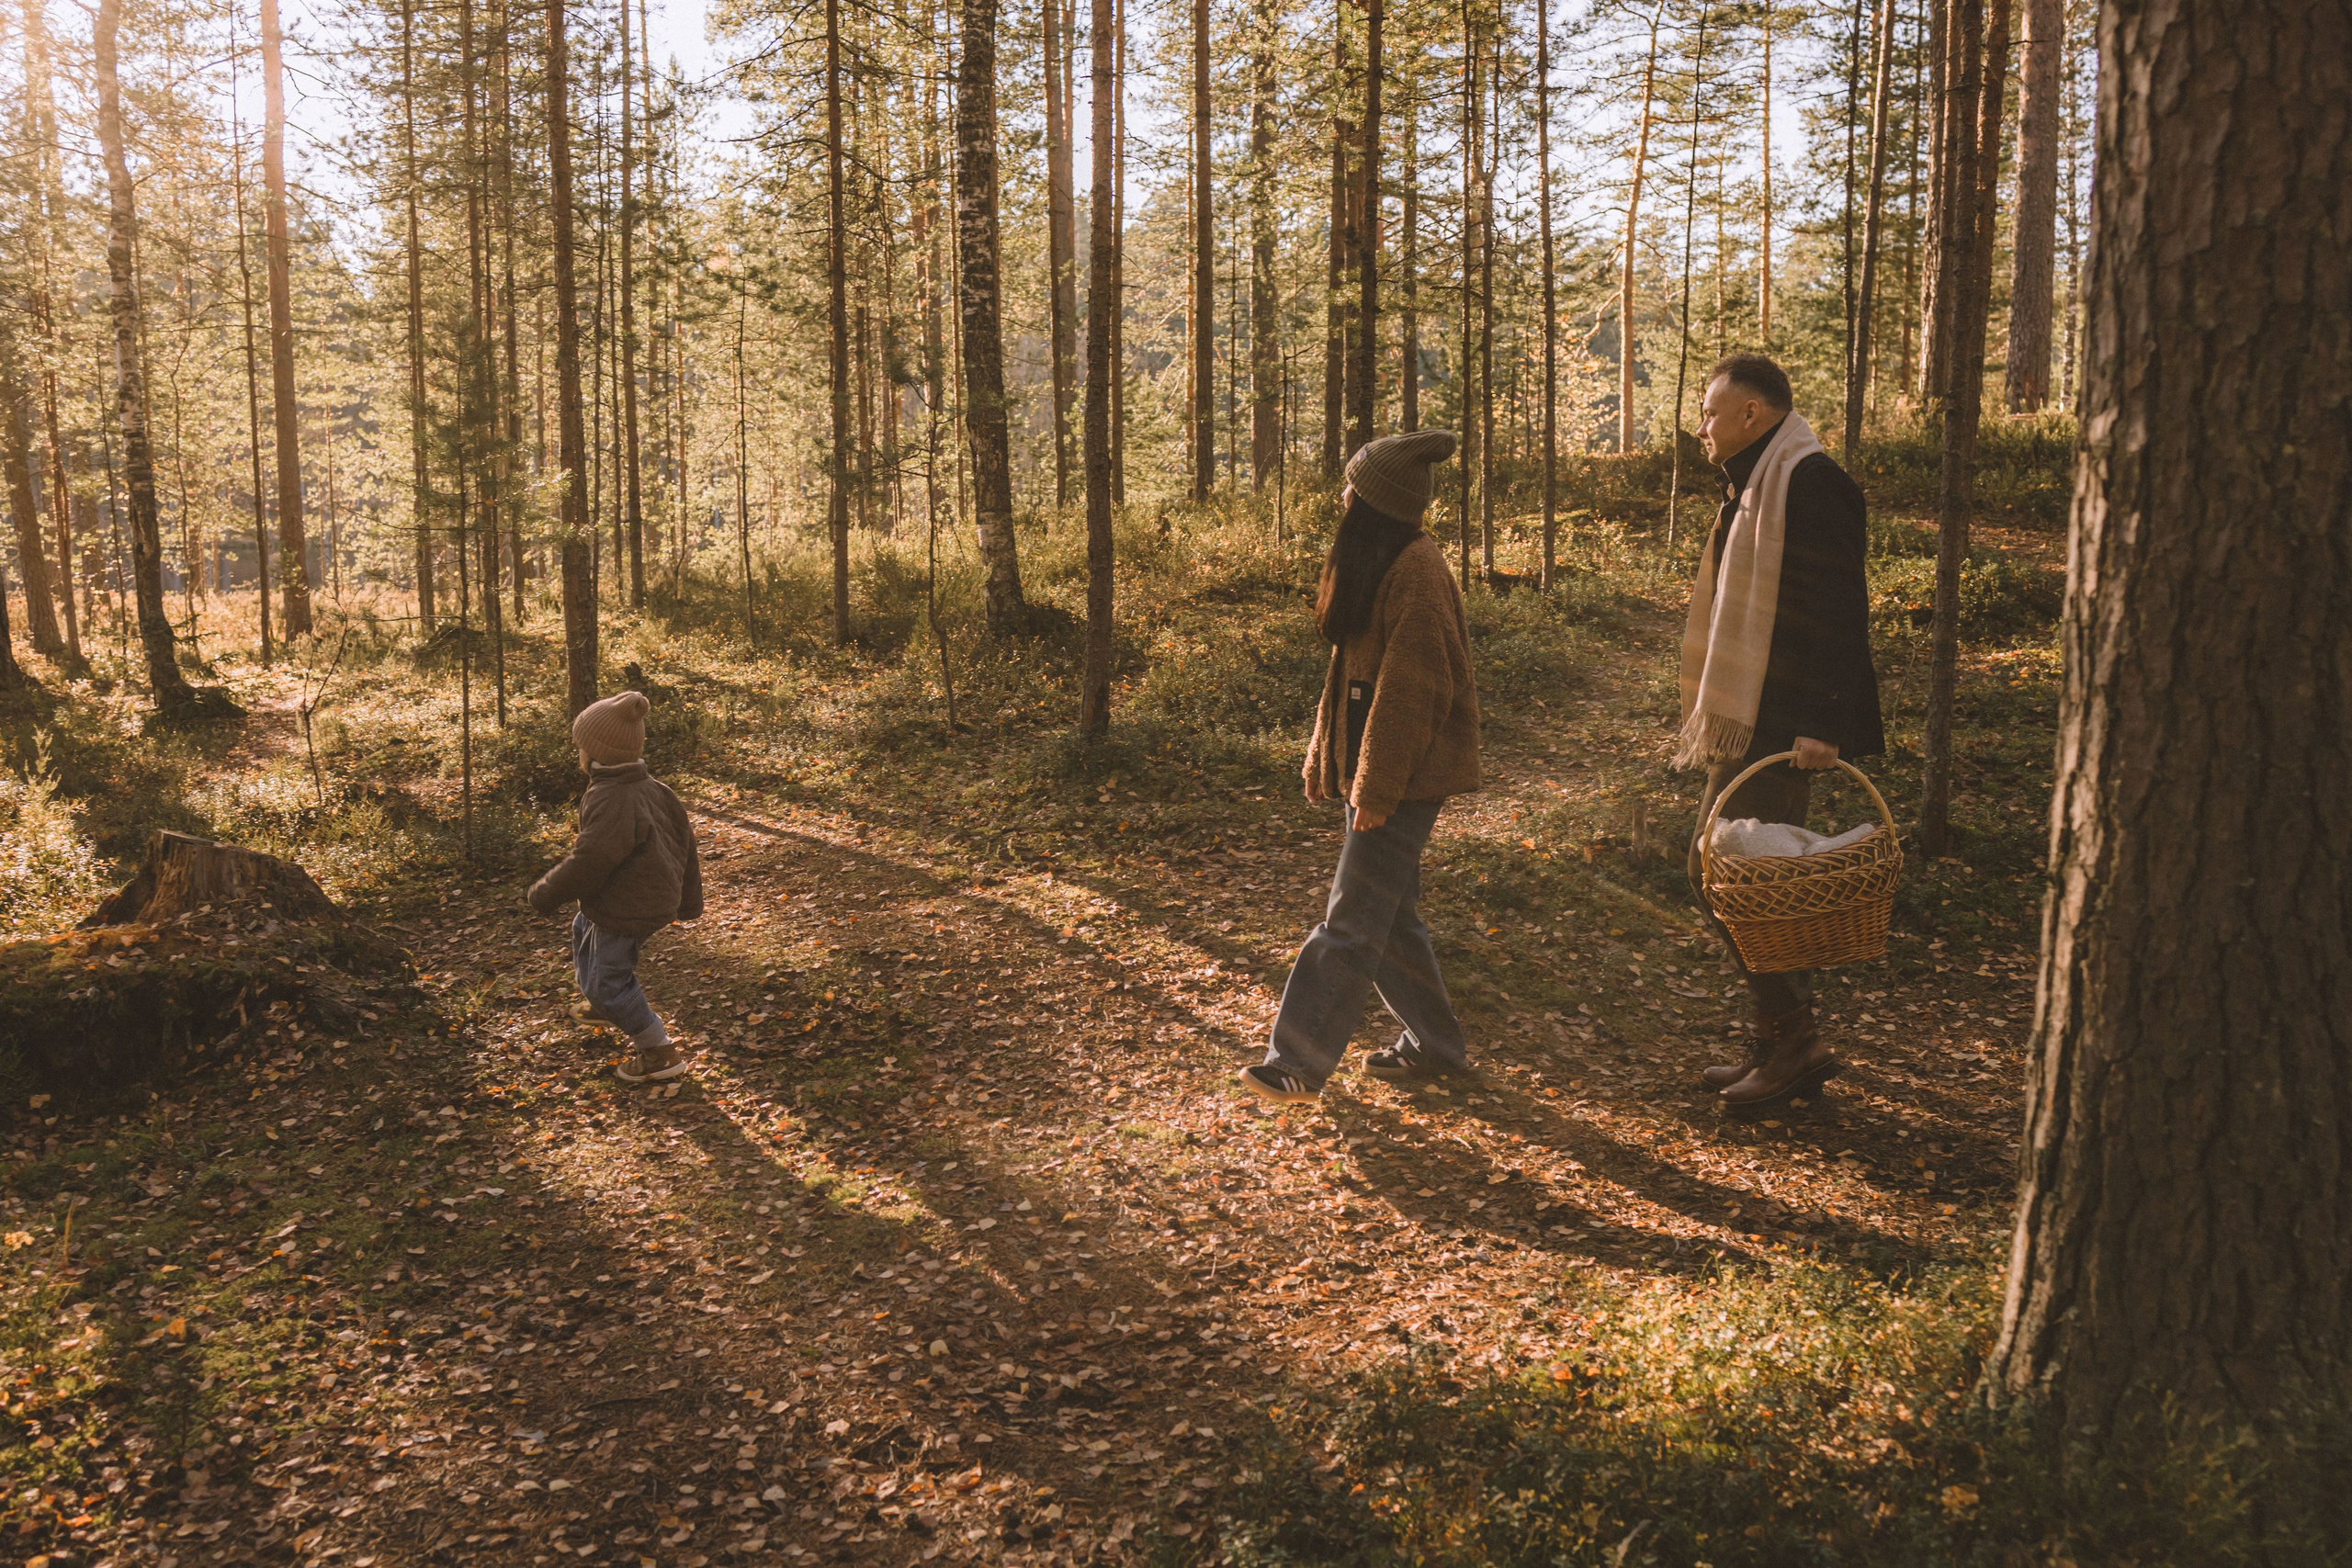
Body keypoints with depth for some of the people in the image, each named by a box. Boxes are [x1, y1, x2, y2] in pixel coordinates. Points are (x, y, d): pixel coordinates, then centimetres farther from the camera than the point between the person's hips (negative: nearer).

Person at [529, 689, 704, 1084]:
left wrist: (546, 894, -13)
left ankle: (660, 1053, 9)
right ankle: (602, 1003, 55)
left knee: (607, 983, 2)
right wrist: (688, 899, 19)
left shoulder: (611, 801, -29)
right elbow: (683, 838, 8)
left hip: (626, 911, -10)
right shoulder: (653, 789, 0)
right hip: (655, 898, 10)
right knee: (583, 931, 33)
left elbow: (590, 860, -29)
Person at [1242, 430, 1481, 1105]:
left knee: (1352, 923, -5)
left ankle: (1297, 1065, -1)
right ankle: (1434, 1044, 26)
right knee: (1389, 918, 15)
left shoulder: (1415, 570, -17)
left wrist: (1377, 788, -20)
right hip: (1371, 768, 10)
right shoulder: (1375, 564, 14)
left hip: (1404, 775, -10)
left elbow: (1410, 688, -21)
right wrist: (1323, 755, 16)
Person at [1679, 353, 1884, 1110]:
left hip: (1780, 729, -10)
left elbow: (1837, 611, -20)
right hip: (1748, 723, 10)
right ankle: (1780, 1044, 21)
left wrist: (1820, 724, -25)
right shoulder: (1753, 487, 19)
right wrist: (1713, 719, 21)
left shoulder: (1810, 483, -13)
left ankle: (1792, 1042, 0)